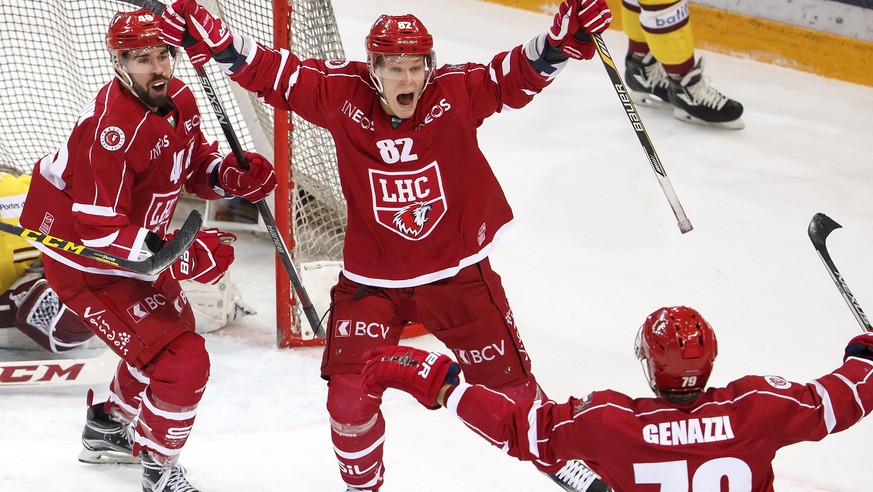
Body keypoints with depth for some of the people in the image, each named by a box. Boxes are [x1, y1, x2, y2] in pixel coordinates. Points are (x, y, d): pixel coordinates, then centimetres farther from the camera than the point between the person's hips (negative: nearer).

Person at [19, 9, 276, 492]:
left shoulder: (177, 99, -5)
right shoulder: (111, 130, -32)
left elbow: (197, 165, 11)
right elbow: (99, 232, -32)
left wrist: (233, 174, -12)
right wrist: (185, 257, -35)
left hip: (134, 246, 10)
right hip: (86, 265, -10)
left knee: (172, 330, 29)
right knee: (183, 359, -14)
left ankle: (109, 425, 50)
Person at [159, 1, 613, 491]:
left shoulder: (457, 93, -14)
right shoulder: (342, 95, -12)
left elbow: (521, 72, -16)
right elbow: (271, 70, -10)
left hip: (457, 272, 0)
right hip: (371, 280, 0)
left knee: (509, 380, 10)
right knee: (349, 396, -3)